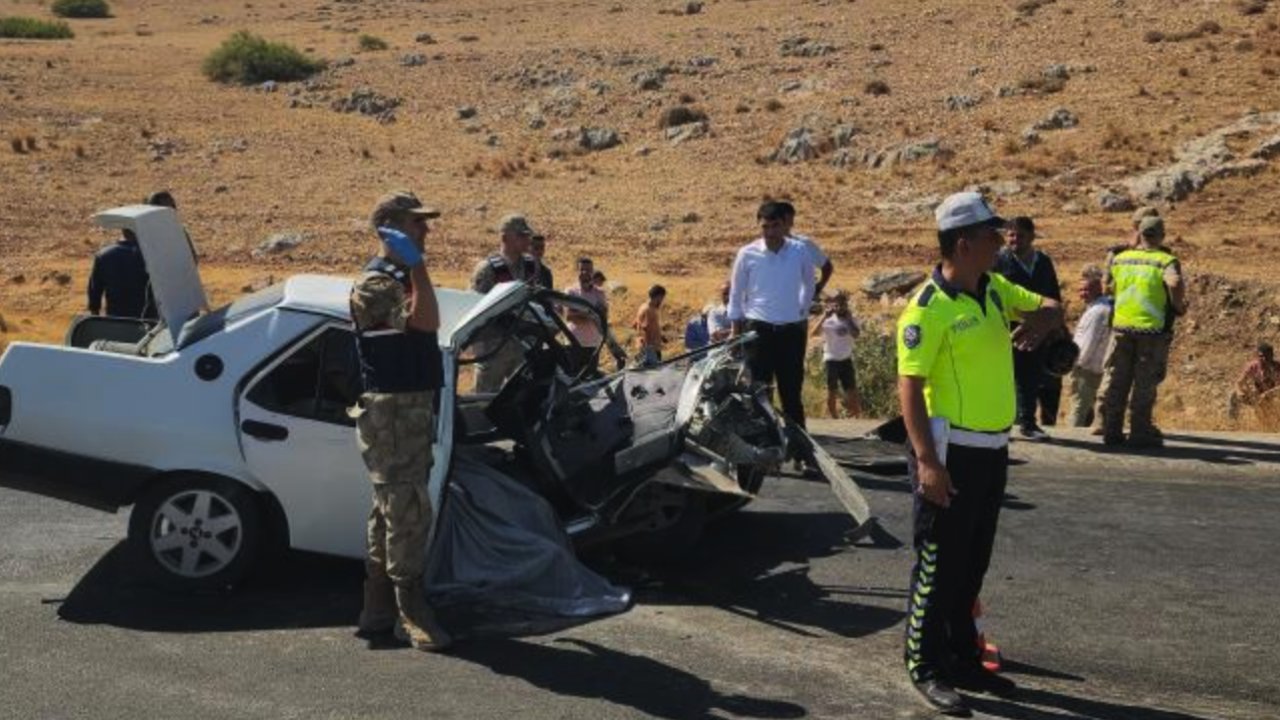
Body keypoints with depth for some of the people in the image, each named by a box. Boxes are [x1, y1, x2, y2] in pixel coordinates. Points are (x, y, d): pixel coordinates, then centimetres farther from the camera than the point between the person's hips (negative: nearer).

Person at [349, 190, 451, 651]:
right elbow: (425, 321, -27)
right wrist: (416, 264, -23)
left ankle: (379, 610, 19)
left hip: (412, 409, 10)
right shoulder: (375, 284, -14)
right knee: (409, 512, -9)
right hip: (391, 412, -10)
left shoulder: (402, 279, 17)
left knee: (392, 511, 12)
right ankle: (411, 613, -2)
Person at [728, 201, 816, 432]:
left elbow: (808, 285, 17)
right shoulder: (747, 254, -4)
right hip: (758, 329, -1)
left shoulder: (801, 252, -1)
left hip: (792, 329, 1)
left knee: (791, 390, 8)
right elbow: (736, 295, 4)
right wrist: (736, 330, 3)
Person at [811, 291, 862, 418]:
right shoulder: (828, 320, -4)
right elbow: (813, 334, -19)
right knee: (832, 390, 1)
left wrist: (848, 318, -14)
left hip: (846, 359, 2)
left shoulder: (851, 320, 3)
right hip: (831, 359, -2)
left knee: (851, 389, 2)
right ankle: (833, 416, 10)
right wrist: (824, 316, -21)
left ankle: (855, 415, 9)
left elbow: (856, 334, -17)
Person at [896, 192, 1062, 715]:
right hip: (951, 451, -8)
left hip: (992, 449, 8)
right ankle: (925, 668, 13)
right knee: (940, 565, 1)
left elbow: (1050, 306, 19)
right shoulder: (928, 309, -17)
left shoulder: (995, 288, 7)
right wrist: (926, 460, -24)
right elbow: (909, 387, -19)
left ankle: (963, 659, 29)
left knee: (973, 563, 17)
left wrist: (1042, 319, -7)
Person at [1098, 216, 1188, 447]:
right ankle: (1140, 432, 7)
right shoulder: (1166, 261, -7)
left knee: (1115, 381, 10)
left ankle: (1111, 430, 13)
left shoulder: (1120, 259, 6)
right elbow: (1175, 283, -26)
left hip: (1121, 326, 3)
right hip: (1152, 329, -3)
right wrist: (1178, 305, -9)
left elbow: (1110, 286, 15)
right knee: (1144, 383, 5)